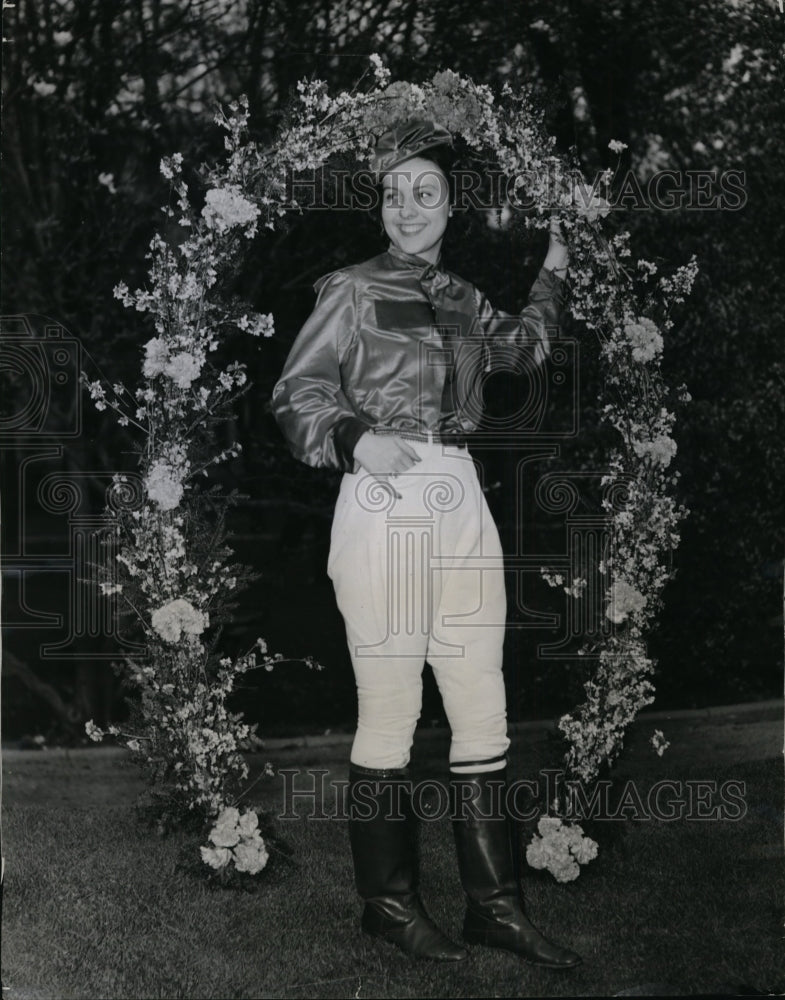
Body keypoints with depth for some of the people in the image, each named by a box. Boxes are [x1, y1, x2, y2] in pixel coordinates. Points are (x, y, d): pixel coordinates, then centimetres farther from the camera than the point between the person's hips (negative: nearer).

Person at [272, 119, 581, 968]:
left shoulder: (462, 300, 17)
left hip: (461, 502, 5)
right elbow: (295, 394, -3)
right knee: (391, 711, -4)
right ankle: (388, 904, 9)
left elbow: (522, 345, 38)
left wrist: (554, 275, 40)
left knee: (483, 710, 4)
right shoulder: (352, 291, 2)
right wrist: (355, 441, -19)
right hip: (382, 501, -5)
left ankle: (493, 905, 12)